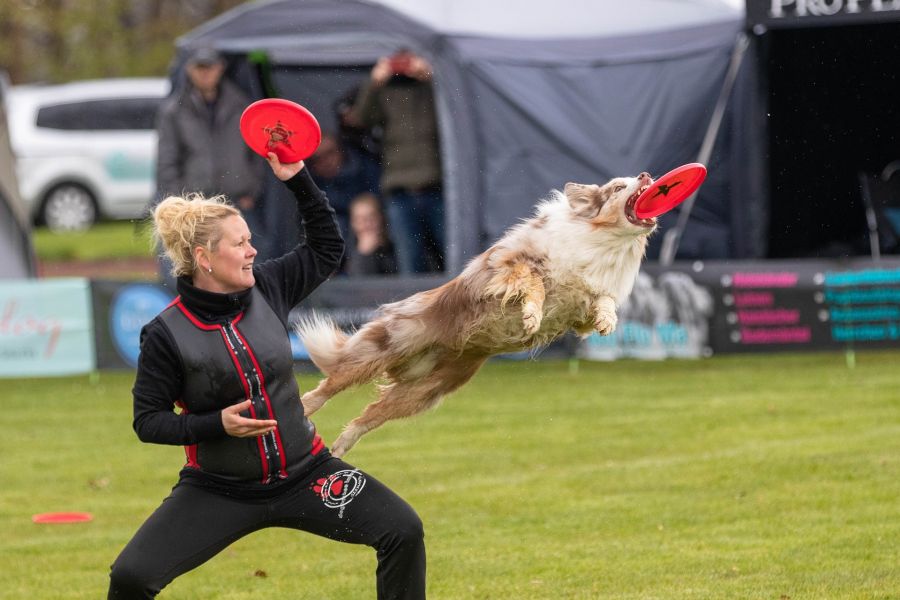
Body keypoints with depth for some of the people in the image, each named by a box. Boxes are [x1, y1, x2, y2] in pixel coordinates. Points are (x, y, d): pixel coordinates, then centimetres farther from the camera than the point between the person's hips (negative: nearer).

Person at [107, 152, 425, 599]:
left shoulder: (268, 287, -2)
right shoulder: (167, 333, -14)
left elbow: (326, 248, 12)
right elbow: (148, 421, -9)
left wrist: (298, 181, -1)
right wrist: (218, 424, -23)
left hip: (304, 473, 3)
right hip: (219, 491, -3)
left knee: (403, 532, -12)